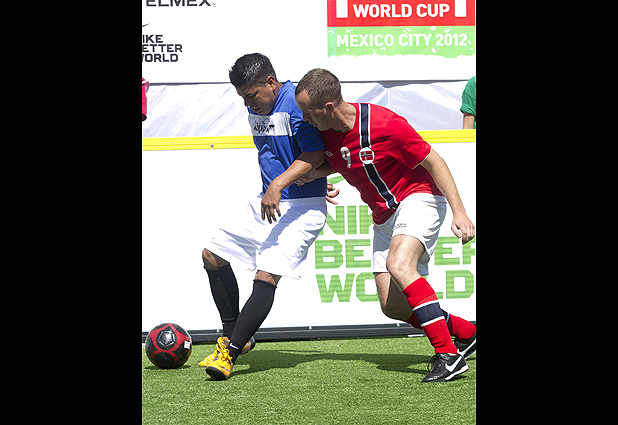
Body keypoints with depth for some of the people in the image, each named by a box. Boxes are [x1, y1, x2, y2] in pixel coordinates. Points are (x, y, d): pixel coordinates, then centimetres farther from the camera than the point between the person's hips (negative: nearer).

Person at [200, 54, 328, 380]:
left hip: (302, 206, -10)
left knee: (266, 276, -20)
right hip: (266, 203, 10)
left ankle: (229, 354, -21)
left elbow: (315, 155, -25)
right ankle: (233, 336, 19)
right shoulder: (256, 109, 9)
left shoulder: (296, 103, -19)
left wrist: (278, 185, -31)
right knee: (212, 255, 9)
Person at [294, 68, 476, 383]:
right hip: (384, 216, 8)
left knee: (398, 264, -34)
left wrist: (459, 213, -20)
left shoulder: (385, 124, -25)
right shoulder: (325, 130, -5)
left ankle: (448, 354, -32)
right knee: (392, 306, -2)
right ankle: (466, 333, 18)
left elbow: (433, 162, -16)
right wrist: (318, 172, -5)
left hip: (417, 197, -8)